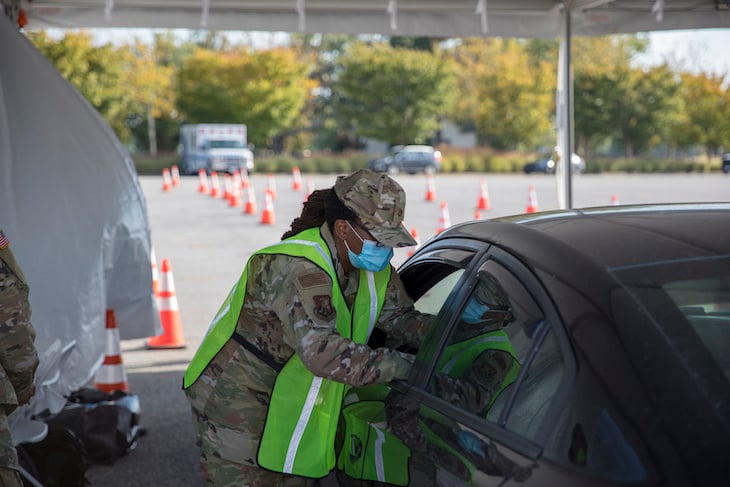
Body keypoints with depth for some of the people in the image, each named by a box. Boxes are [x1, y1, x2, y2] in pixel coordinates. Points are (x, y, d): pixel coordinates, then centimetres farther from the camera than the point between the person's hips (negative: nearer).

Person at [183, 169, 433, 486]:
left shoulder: (372, 266, -1)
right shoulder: (297, 269, -31)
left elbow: (403, 319, 5)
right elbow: (323, 353, -40)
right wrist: (401, 366, -38)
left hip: (287, 399, 8)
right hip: (235, 398, -8)